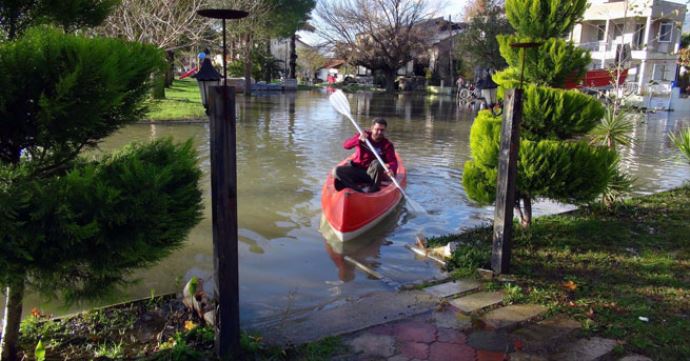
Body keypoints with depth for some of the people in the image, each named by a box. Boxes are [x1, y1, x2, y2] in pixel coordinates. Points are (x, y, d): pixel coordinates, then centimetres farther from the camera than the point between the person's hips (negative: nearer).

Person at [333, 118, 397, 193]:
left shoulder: (387, 145, -3)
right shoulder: (363, 135, -1)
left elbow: (393, 162, -17)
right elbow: (345, 145, -14)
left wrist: (391, 169, -42)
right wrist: (358, 140, -34)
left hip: (373, 173, -1)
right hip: (357, 170, 2)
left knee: (377, 163, -35)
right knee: (337, 171, -24)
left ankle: (374, 188, -20)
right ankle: (360, 189, -33)